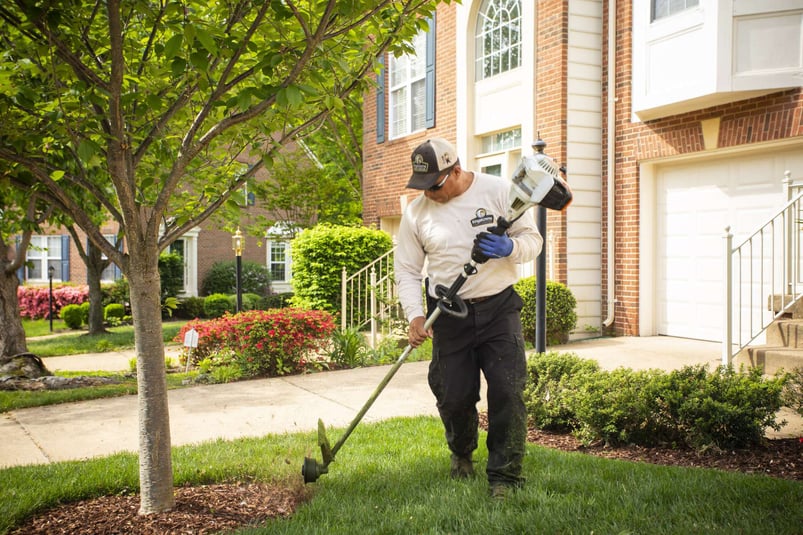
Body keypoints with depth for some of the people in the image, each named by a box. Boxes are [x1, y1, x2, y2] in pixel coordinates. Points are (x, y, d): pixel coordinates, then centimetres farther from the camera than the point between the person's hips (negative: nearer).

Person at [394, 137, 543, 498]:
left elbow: (533, 239, 1)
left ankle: (505, 476, 7)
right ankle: (461, 454, 36)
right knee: (454, 397, 4)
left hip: (499, 308, -1)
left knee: (507, 391, -9)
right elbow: (407, 271, 4)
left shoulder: (498, 191, -4)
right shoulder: (416, 212, 0)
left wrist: (509, 248, -22)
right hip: (449, 316, 2)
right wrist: (415, 315, -11)